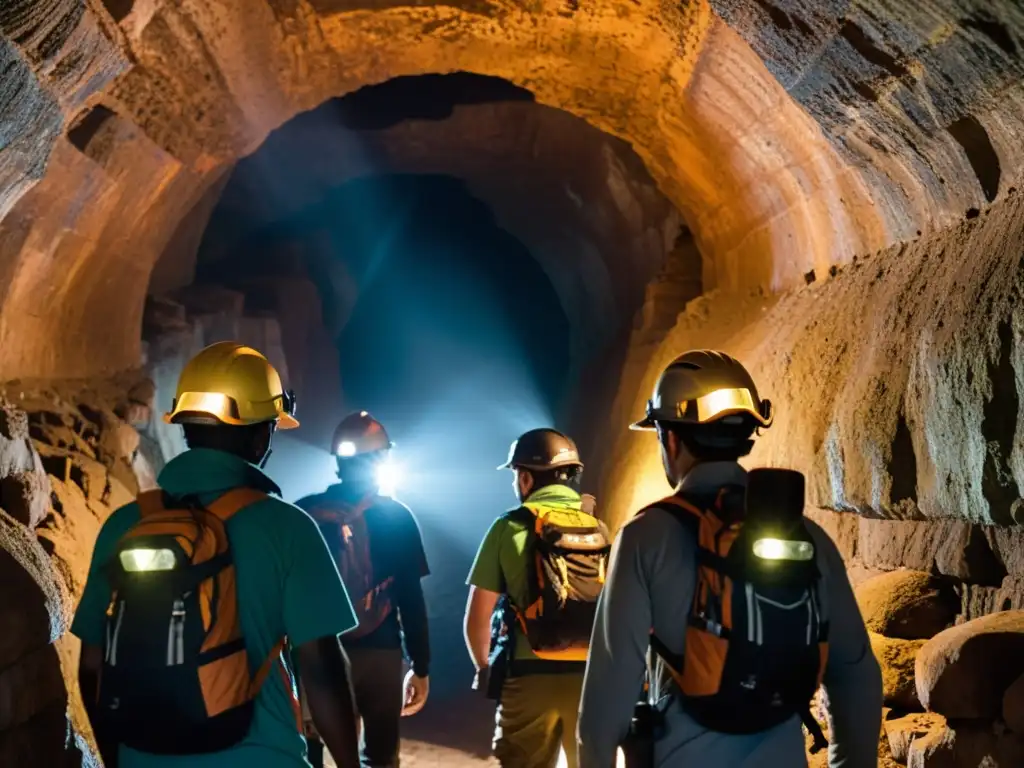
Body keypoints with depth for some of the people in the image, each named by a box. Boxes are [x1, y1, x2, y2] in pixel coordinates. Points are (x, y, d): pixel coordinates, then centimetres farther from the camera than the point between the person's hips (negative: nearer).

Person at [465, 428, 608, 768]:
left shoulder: (510, 527, -4)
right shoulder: (600, 530, 3)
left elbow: (477, 619, -3)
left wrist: (485, 667, 13)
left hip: (530, 677, -2)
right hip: (592, 677, 2)